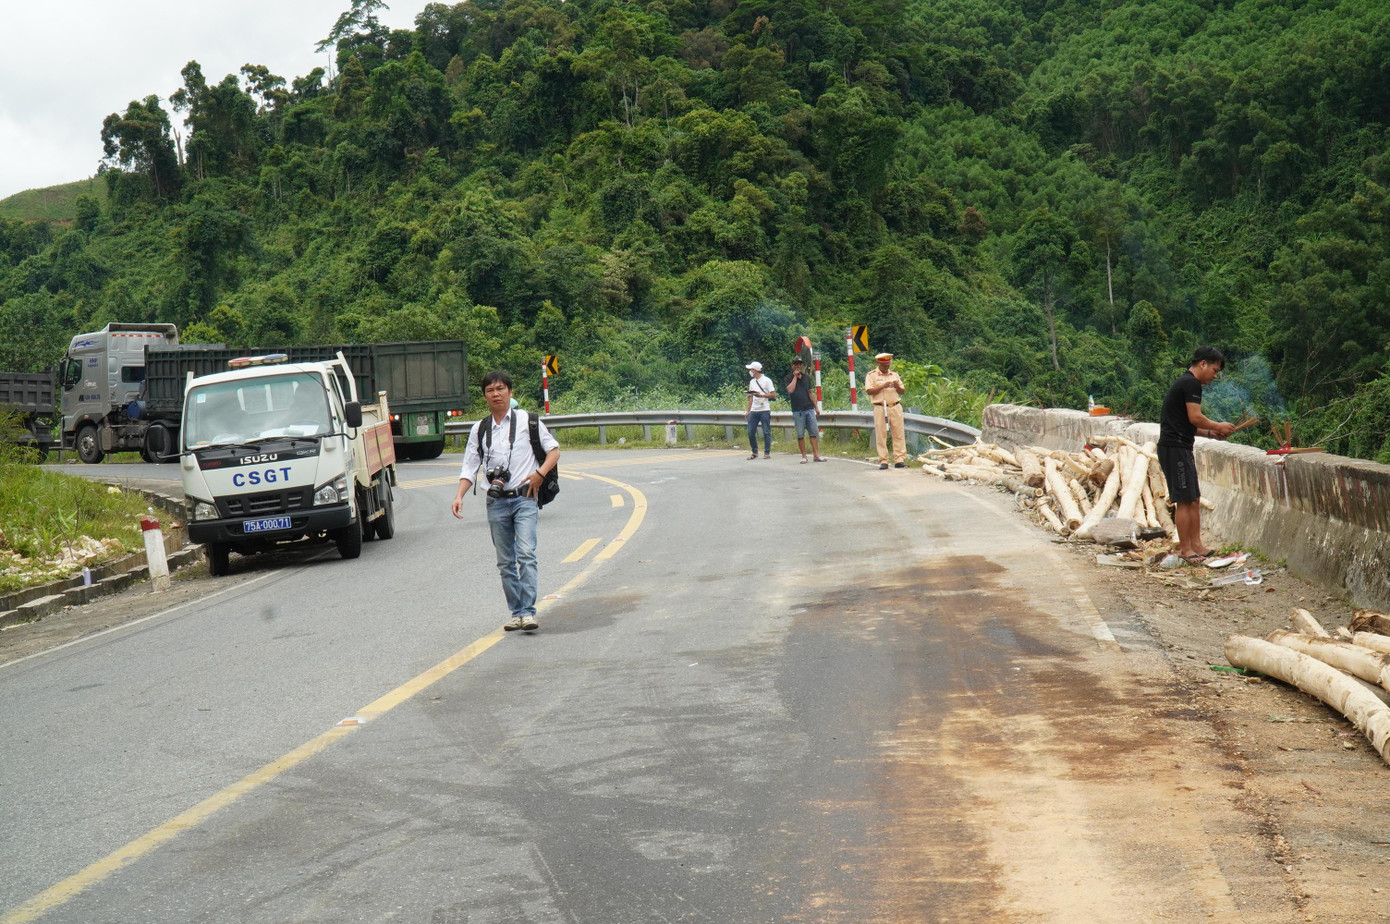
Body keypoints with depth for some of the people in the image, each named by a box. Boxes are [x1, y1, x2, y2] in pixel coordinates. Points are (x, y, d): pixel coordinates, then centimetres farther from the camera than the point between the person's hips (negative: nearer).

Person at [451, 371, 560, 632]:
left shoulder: (526, 420, 3)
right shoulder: (480, 429, 12)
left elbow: (554, 450, 6)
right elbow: (470, 466, 12)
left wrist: (540, 473, -12)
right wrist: (459, 496, -3)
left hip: (524, 498, -3)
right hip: (496, 501, 4)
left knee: (526, 554, -16)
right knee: (505, 562, 5)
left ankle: (528, 612, -18)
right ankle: (516, 612, 13)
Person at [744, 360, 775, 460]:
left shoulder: (767, 380, -2)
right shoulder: (752, 382, 16)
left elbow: (773, 395, -6)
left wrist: (762, 395, -17)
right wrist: (748, 410, 17)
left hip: (764, 410, -6)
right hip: (753, 411, 6)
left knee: (766, 432, -3)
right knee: (751, 432, 2)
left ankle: (767, 452, 3)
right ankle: (754, 452, 12)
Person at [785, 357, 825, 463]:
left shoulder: (806, 378, 15)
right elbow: (790, 390, -17)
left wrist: (816, 406, 17)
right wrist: (795, 376, -10)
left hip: (809, 409, 4)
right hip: (797, 411, -4)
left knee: (814, 433, -1)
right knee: (800, 435, -1)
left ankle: (816, 455, -1)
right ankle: (804, 456, 5)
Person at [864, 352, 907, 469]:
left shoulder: (894, 375, 18)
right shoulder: (871, 375, 6)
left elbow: (902, 391, 16)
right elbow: (869, 391, -7)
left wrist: (897, 386, -6)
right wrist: (883, 386, -15)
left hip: (895, 407, 3)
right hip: (880, 408, -3)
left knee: (899, 434, -2)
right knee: (881, 435, -4)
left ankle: (899, 460, -2)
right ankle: (883, 461, -2)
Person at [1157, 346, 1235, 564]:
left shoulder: (1184, 383, 22)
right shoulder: (1191, 383, -11)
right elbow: (1195, 417, -18)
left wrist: (1210, 433, 13)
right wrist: (1218, 426, -3)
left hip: (1180, 448, 11)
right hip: (1175, 448, -11)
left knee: (1194, 499, 13)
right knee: (1184, 500, -8)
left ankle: (1196, 545, 16)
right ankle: (1185, 549, -4)